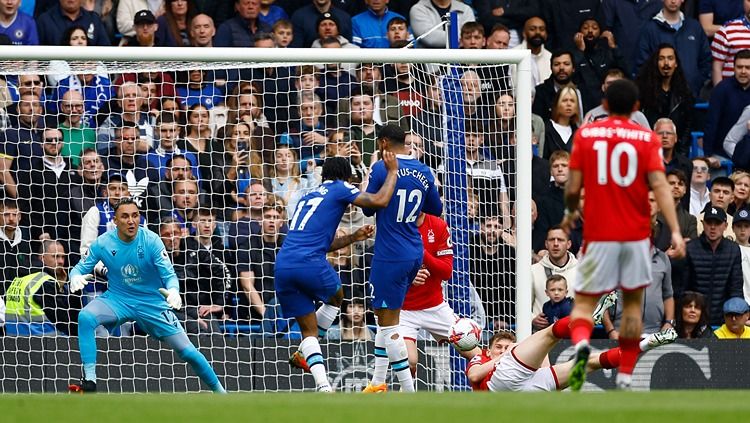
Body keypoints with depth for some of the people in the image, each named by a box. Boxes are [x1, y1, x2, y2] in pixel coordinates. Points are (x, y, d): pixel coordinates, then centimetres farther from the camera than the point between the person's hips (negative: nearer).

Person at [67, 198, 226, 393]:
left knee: (187, 351, -5)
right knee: (85, 317, -29)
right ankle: (89, 381, -26)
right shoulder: (103, 243, -12)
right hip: (117, 300, 1)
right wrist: (76, 277, -29)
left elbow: (169, 274, -17)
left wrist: (173, 290, -41)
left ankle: (219, 391, 17)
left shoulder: (151, 241, -16)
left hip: (152, 303, -1)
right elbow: (80, 268, -3)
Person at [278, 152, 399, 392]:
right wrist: (393, 171, 8)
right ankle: (303, 354, 18)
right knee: (336, 296, 26)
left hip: (283, 266, 6)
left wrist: (353, 237, 37)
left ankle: (323, 386, -5)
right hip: (310, 264, -6)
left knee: (308, 329, 11)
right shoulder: (340, 188, 7)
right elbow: (380, 201, -5)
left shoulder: (307, 198, 29)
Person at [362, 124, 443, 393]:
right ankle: (378, 383, 24)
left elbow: (368, 209, -3)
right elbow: (436, 209, 17)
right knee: (385, 317, 20)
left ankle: (409, 391, -8)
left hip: (390, 256, -7)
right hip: (415, 254, 7)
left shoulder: (382, 169, -12)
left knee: (389, 322, -3)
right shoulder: (423, 172, 5)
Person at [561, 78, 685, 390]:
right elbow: (659, 186, -12)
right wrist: (675, 230, -17)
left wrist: (570, 214, 20)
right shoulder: (647, 138, 0)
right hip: (636, 235, 1)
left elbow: (573, 188, -1)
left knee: (584, 302, 2)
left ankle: (581, 343, -32)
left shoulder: (586, 135, 1)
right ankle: (625, 377, 15)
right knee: (633, 302, 17)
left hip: (598, 236, -1)